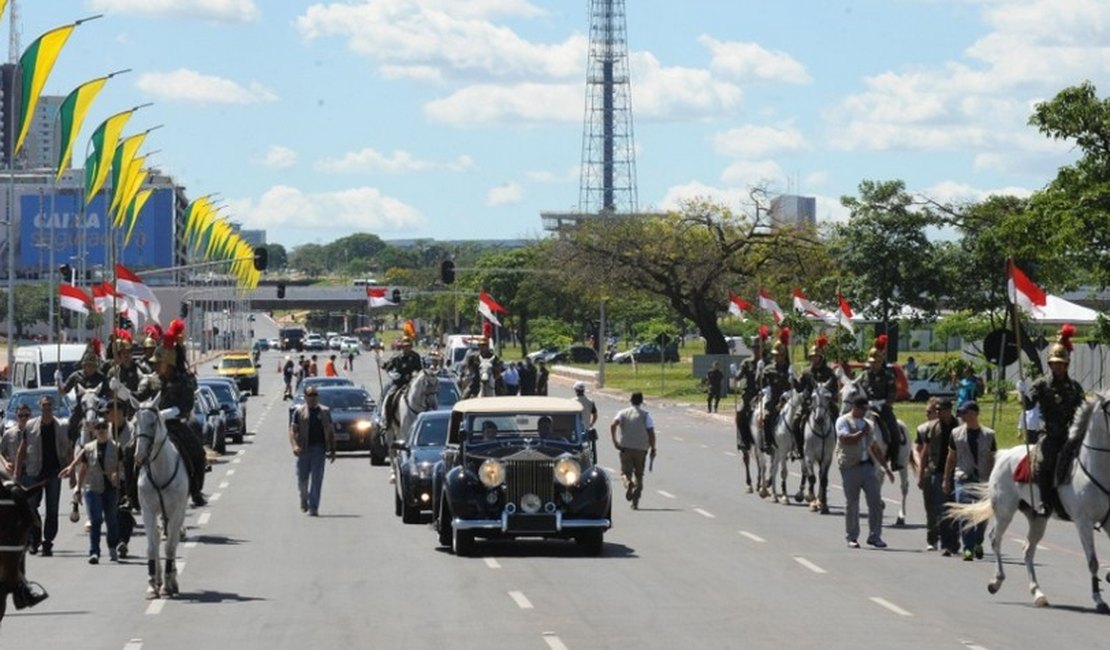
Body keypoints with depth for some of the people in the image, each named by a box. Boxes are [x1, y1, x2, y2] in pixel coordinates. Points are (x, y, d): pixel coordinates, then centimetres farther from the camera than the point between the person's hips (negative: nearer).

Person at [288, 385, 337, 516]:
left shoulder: (324, 411, 12)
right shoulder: (299, 412, 6)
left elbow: (331, 431, 15)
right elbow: (292, 430, -1)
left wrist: (332, 450, 9)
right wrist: (294, 445, -17)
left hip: (319, 448, 0)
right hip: (304, 449, 0)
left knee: (316, 478, -7)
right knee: (302, 478, 5)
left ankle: (313, 507, -6)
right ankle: (304, 498, 34)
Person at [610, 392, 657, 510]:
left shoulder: (623, 413, 3)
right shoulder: (645, 415, 0)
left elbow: (613, 425, -12)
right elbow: (651, 432, -7)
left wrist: (615, 441, -5)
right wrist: (653, 448, 1)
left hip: (625, 447, 0)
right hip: (641, 448, 0)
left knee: (625, 472, 8)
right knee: (638, 474, 11)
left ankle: (628, 484, -28)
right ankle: (635, 502, 6)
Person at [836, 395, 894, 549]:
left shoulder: (866, 424, 19)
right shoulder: (843, 421, -1)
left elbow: (874, 447, 23)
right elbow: (847, 439, -20)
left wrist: (886, 467, 20)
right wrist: (862, 432, -13)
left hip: (867, 465, 5)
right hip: (850, 467, -5)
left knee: (876, 501, -3)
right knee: (851, 503, 1)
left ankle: (874, 536, 2)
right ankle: (852, 537, 9)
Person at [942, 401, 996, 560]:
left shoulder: (988, 434, 3)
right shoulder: (957, 433, 6)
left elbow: (993, 459, 6)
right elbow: (951, 458, 11)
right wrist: (946, 480, 10)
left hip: (984, 480, 0)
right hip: (963, 478, 0)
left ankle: (978, 543, 31)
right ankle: (968, 548, -10)